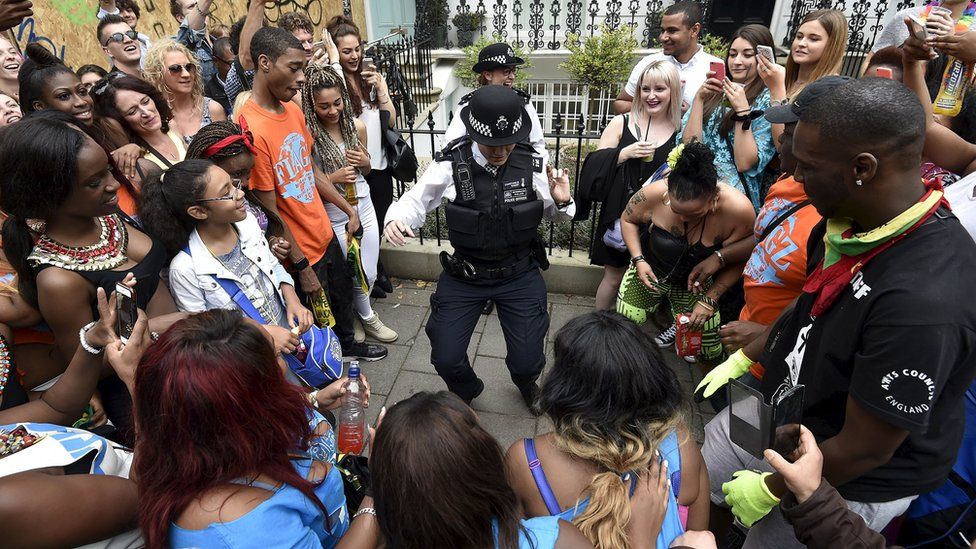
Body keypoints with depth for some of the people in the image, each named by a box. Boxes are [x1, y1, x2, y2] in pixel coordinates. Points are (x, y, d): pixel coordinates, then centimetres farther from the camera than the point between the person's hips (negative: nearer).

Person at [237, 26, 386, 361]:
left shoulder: (293, 109, 0)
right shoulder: (251, 128, -26)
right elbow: (269, 211, -22)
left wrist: (349, 209, 11)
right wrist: (302, 268, -16)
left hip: (325, 234, 8)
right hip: (300, 251, -8)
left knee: (343, 293, 28)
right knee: (320, 324, 13)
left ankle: (348, 345, 54)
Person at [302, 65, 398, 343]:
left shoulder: (356, 125, -2)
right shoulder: (307, 134, -16)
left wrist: (365, 162, -9)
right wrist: (332, 177, -23)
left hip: (363, 207, 5)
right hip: (333, 216, -4)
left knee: (369, 274, 12)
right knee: (358, 275, 7)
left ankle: (356, 314, 40)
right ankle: (366, 317, 35)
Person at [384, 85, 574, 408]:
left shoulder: (531, 164, -8)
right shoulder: (451, 165, -14)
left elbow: (552, 212, 8)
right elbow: (415, 200, -3)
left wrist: (562, 202, -16)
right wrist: (395, 219, -25)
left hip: (519, 275, 1)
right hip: (464, 276, 0)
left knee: (527, 362, 0)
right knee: (446, 360, -1)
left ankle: (526, 384, 43)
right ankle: (466, 393, 39)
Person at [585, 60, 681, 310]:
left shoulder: (681, 132, 2)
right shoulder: (621, 123, 1)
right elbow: (596, 165, -2)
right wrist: (625, 153, -14)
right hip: (620, 215, -1)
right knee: (614, 276, 5)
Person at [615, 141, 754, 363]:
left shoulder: (739, 210, -30)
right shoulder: (654, 193, -30)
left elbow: (738, 263, -13)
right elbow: (627, 220, -7)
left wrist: (709, 300, -16)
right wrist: (638, 260, -17)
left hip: (697, 284, 0)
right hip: (651, 270, 0)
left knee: (711, 352, 4)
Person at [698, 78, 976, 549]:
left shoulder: (925, 301, -38)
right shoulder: (847, 221, -11)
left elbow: (863, 450, -27)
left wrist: (771, 490, -13)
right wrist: (745, 355, 14)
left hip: (847, 484, -7)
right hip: (778, 410, 7)